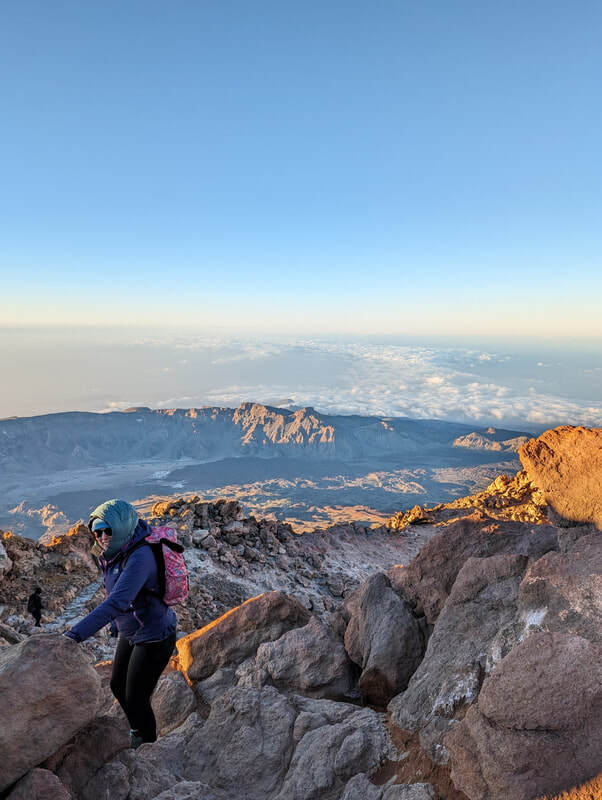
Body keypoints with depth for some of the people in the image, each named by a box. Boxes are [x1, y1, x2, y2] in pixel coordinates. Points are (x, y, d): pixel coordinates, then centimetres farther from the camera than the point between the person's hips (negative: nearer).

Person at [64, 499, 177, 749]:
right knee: (118, 686, 25)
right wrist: (116, 625, 21)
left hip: (154, 637, -9)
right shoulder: (116, 552, -5)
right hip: (130, 632, 9)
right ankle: (138, 731, 52)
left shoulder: (140, 557, -33)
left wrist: (75, 634, -44)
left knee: (136, 699, 6)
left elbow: (117, 602, -41)